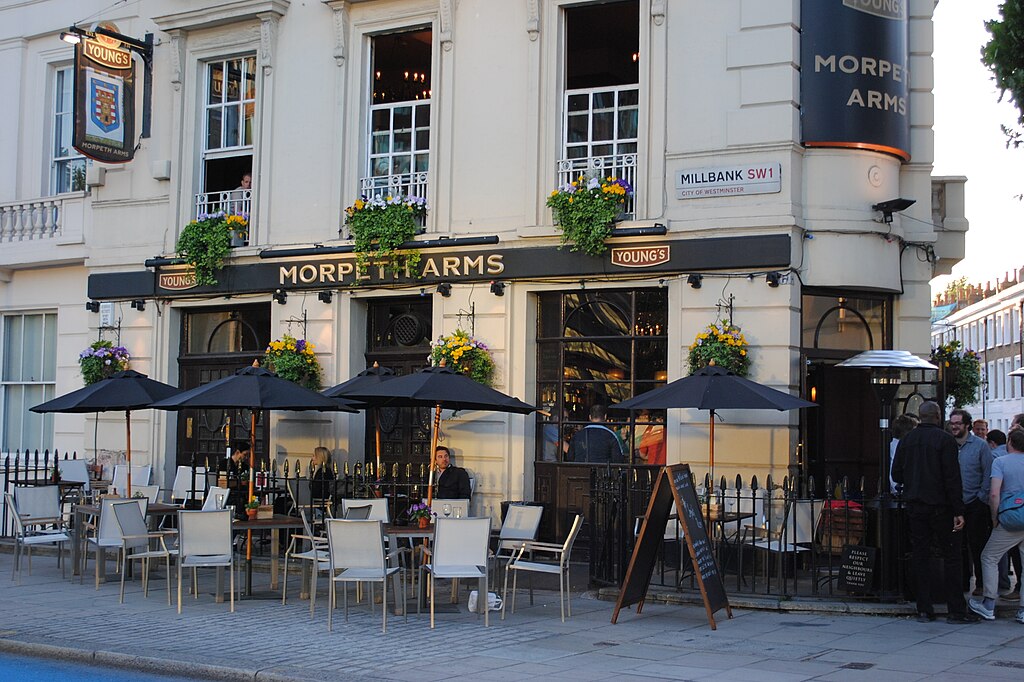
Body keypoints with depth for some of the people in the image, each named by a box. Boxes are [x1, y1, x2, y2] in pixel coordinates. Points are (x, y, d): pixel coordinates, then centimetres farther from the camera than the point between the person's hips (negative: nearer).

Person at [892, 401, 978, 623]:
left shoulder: (906, 440, 5)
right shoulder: (945, 440, -9)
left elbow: (896, 474, 7)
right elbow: (952, 478, -13)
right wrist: (958, 511, -12)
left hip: (915, 507, 4)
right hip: (940, 505, -4)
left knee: (920, 556, 6)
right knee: (951, 556, 2)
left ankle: (924, 610, 6)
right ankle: (956, 610, 1)